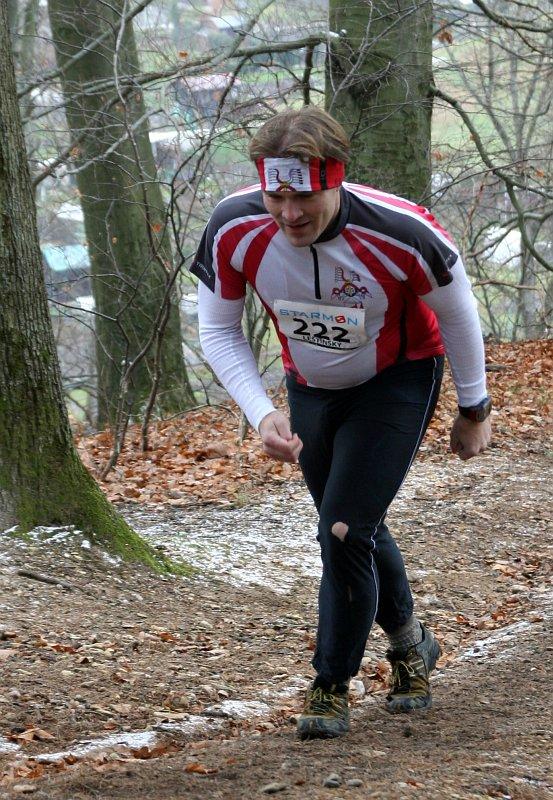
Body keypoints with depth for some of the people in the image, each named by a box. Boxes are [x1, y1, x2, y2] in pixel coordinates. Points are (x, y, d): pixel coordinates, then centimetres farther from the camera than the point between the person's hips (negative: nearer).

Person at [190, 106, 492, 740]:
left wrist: (474, 411, -2)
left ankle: (331, 689, 2)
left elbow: (455, 313, -14)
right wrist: (262, 414, -23)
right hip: (310, 389, 4)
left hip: (397, 384, -4)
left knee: (344, 533, -15)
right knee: (357, 530, 18)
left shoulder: (402, 234, -34)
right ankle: (409, 645, 44)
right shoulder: (235, 230, -27)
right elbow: (218, 331, -10)